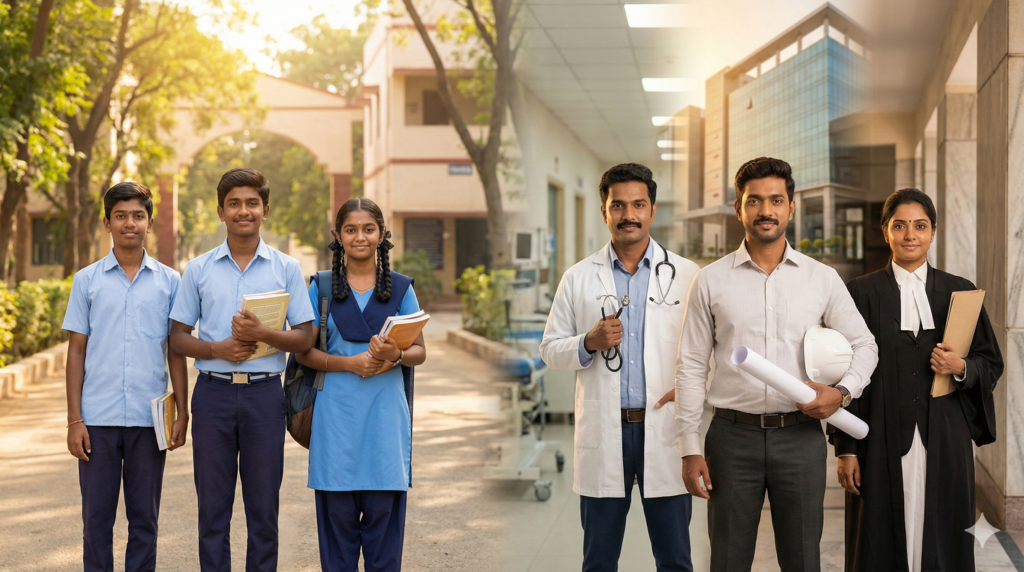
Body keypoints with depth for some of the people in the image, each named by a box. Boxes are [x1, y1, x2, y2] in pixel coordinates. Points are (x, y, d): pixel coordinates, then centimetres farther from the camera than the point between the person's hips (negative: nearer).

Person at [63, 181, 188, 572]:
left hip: (149, 418, 0)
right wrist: (74, 420, -1)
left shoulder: (168, 281, 6)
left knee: (145, 520, 7)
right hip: (98, 418, 0)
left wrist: (182, 413, 1)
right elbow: (76, 352, 5)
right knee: (97, 519, 5)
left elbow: (176, 352, 8)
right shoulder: (87, 280, 6)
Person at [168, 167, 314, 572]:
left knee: (264, 507, 4)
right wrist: (218, 348, -11)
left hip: (264, 392, 0)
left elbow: (304, 338, 2)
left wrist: (263, 335, -16)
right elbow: (178, 338, 8)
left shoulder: (286, 269, 5)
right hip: (213, 391, 1)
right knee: (212, 507, 5)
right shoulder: (199, 269, 7)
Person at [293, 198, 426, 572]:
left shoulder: (400, 288, 8)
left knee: (383, 511, 1)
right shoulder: (321, 287, 7)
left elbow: (420, 352, 7)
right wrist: (350, 362, -12)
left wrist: (396, 355, -15)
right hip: (336, 414, 0)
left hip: (385, 412, 0)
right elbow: (303, 351, 4)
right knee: (338, 513, 1)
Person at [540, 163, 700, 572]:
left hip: (665, 429, -1)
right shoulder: (578, 279, 8)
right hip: (603, 434, 1)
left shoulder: (687, 276, 4)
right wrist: (589, 343, -10)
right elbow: (550, 350, 10)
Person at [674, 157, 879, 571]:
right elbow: (691, 367, 4)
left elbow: (864, 345, 13)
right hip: (733, 435, 0)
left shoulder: (822, 279, 6)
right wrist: (690, 449, -1)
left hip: (801, 435, 1)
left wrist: (843, 391, -7)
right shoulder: (711, 281, 3)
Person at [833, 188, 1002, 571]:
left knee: (943, 541, 3)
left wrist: (962, 367, -11)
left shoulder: (960, 292, 8)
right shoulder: (862, 292, 3)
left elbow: (992, 364, 12)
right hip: (882, 445, -1)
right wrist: (846, 450, -4)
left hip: (944, 443, 2)